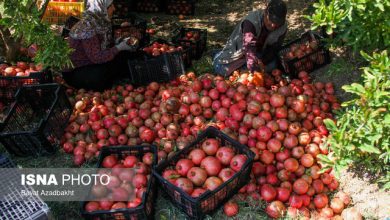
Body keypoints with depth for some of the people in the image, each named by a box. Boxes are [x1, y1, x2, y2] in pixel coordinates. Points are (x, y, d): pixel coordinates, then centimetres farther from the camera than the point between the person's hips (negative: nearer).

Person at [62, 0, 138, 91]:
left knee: (124, 56, -4)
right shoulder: (86, 27, -25)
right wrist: (119, 47, -24)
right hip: (74, 71, -8)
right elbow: (96, 57, -27)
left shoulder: (101, 22, -1)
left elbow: (107, 46, 6)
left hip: (91, 64, 8)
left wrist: (121, 43, -10)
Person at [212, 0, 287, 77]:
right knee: (221, 68, -20)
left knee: (271, 66, -21)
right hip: (240, 49, -5)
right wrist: (254, 70, -55)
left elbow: (273, 50, -16)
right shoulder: (251, 21, -34)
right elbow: (249, 47, -45)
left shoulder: (282, 29, -18)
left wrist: (262, 62, -36)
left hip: (261, 54, 5)